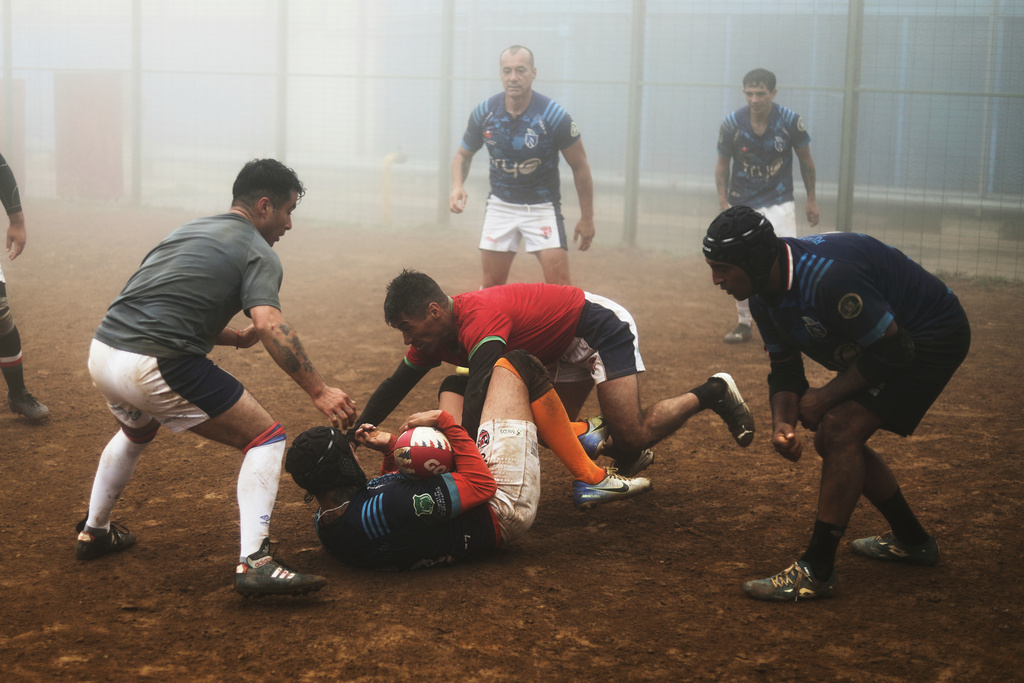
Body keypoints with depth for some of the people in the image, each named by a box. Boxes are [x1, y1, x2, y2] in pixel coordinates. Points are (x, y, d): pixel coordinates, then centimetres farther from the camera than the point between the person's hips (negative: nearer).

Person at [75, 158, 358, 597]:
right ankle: (253, 563, -12)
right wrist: (318, 392, -20)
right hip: (156, 368, -8)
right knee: (265, 437, 1)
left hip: (102, 353, 8)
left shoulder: (189, 231, 24)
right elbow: (270, 325, -18)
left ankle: (94, 532, 50)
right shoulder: (257, 252, 0)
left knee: (136, 431, 40)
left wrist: (232, 338, 26)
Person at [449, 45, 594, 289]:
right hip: (500, 204, 3)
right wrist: (457, 185, -12)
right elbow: (463, 154, 9)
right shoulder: (484, 112, -8)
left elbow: (580, 167, -7)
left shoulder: (554, 115, -17)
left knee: (559, 284, -14)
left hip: (543, 206, -3)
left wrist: (587, 218, -5)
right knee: (491, 286, 6)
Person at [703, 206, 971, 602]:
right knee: (833, 440, 13)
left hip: (934, 338, -10)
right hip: (888, 342, 10)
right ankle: (911, 541, 31)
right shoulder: (765, 293, -5)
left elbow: (894, 351, -29)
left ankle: (817, 572, -13)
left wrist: (826, 396, -19)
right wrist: (782, 423, -15)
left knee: (840, 432, -20)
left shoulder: (828, 276, -35)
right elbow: (784, 369, 4)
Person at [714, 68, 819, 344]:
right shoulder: (732, 124, -12)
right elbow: (722, 166, 1)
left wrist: (811, 200, 4)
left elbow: (806, 161, 1)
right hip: (741, 204, 2)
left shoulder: (791, 121, -14)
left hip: (779, 204, -2)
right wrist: (724, 204, -8)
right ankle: (744, 324, 24)